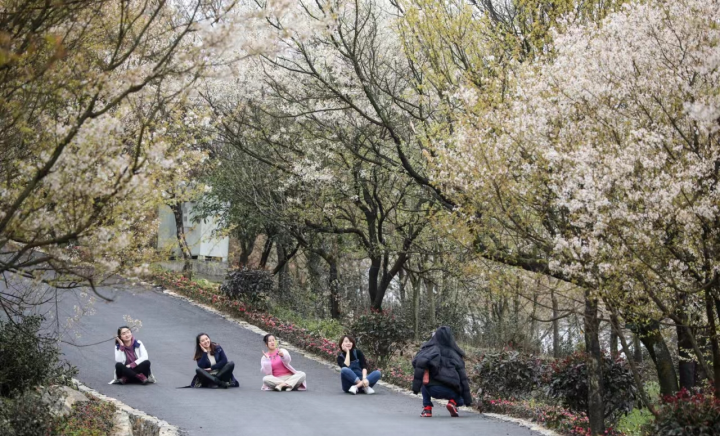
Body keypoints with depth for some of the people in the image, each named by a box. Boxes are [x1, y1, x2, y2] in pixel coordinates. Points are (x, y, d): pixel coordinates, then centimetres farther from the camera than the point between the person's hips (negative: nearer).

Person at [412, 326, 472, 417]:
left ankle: (427, 408, 16)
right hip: (450, 391, 2)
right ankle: (453, 402, -1)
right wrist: (467, 399, 17)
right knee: (460, 399, 35)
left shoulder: (432, 348, 10)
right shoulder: (455, 354, 17)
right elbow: (463, 377, 14)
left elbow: (421, 362, -13)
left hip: (433, 388, -2)